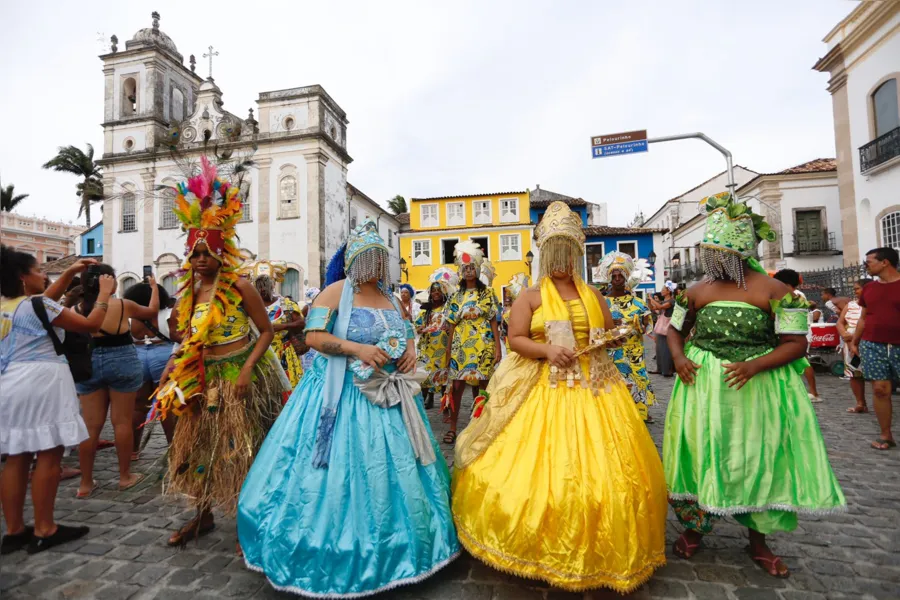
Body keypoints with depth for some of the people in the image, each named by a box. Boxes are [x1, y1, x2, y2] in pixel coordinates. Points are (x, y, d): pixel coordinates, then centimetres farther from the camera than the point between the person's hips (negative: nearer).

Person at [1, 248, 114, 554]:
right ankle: (44, 530, 5)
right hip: (40, 383, -9)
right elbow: (90, 325, -12)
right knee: (49, 455, -1)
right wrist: (105, 293, -1)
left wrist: (70, 272, 26)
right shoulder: (37, 305, -12)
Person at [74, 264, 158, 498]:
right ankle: (125, 476, 18)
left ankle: (86, 483, 18)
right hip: (121, 363, -3)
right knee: (122, 422, 7)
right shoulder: (123, 305, -7)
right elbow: (153, 310, 12)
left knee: (90, 425, 9)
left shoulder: (78, 309, 0)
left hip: (88, 366, 3)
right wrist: (154, 287, 25)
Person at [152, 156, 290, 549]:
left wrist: (247, 369, -21)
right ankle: (203, 515, 37)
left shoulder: (239, 286, -12)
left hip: (238, 374, -6)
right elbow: (189, 338, 15)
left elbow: (267, 331, -12)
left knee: (242, 449, 3)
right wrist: (172, 368, 4)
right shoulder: (190, 290, 7)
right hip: (202, 377, 7)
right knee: (197, 444, 16)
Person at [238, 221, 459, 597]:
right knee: (344, 472, 1)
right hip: (343, 395, -6)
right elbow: (313, 336, -14)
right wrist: (357, 349, -24)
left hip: (389, 393, 6)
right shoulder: (335, 292, -7)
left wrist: (410, 351, -5)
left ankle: (388, 547, 33)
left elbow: (407, 333, 17)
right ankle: (338, 560, 24)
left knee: (391, 469, 12)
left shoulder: (389, 296, 12)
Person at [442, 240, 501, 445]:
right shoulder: (456, 296, 10)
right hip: (461, 346, 2)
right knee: (456, 386, -2)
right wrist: (448, 351, 8)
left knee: (482, 385, 3)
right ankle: (453, 427, 8)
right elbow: (452, 326, 10)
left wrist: (498, 347, -6)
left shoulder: (487, 293, 4)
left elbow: (493, 322, 0)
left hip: (483, 345, -1)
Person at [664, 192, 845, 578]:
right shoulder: (697, 291, 2)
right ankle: (693, 530, 29)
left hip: (758, 385, -1)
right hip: (702, 384, 2)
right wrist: (678, 358, -7)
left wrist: (755, 365, -23)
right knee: (699, 457, 8)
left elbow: (796, 344, -8)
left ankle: (758, 542, 33)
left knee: (758, 459, 10)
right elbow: (675, 329, 12)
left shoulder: (775, 290, -7)